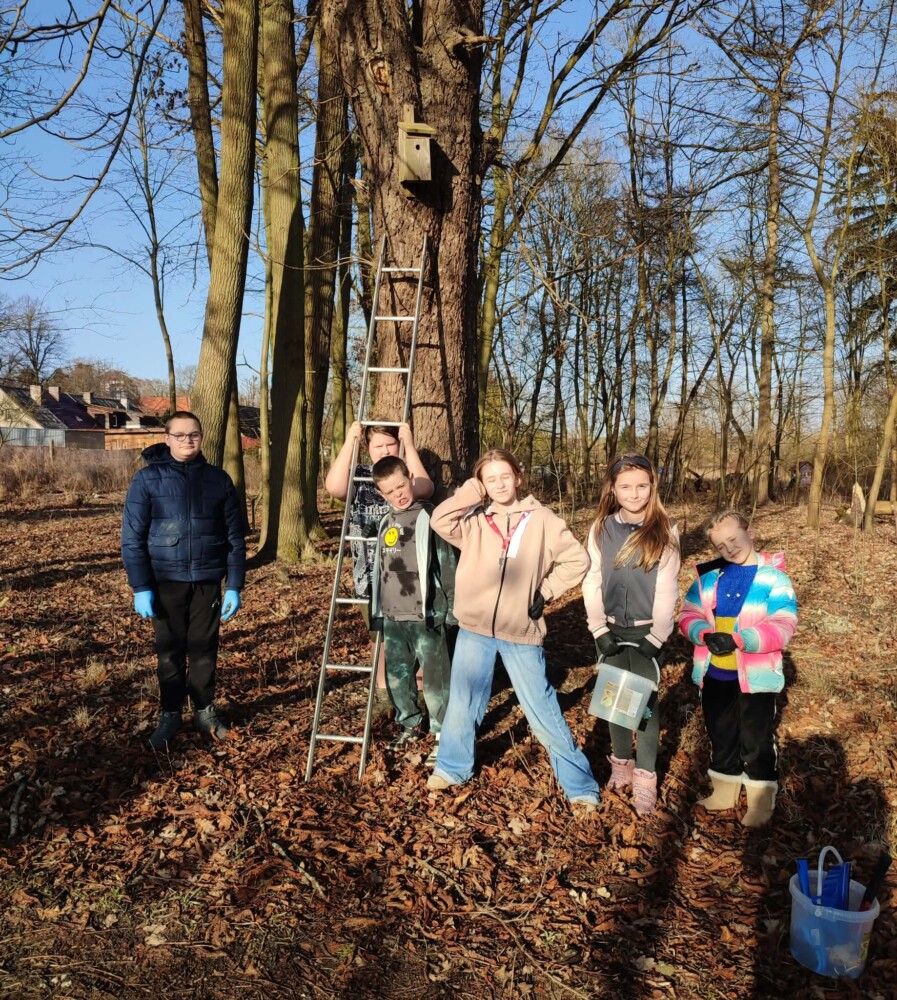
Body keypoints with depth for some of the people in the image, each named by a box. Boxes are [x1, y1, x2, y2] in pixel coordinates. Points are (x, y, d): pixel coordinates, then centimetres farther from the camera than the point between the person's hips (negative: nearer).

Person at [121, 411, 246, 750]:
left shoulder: (218, 479, 3)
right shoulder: (148, 478, -3)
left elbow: (235, 537, 4)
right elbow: (132, 537, -4)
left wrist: (234, 586, 0)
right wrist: (140, 587, -10)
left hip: (208, 580, 1)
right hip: (166, 581, -1)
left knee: (204, 648, 10)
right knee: (170, 650, 9)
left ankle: (205, 710, 27)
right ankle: (170, 714, 25)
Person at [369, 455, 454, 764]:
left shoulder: (429, 518, -8)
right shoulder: (386, 523, 12)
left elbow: (446, 565, -9)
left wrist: (451, 607, -11)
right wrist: (377, 610, 18)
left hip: (425, 615, -6)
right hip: (392, 617, 7)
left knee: (434, 678, -1)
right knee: (397, 676, 15)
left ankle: (443, 734, 13)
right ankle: (410, 724, 34)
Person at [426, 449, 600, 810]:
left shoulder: (541, 519, -3)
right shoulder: (474, 520, 1)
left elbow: (577, 560, 2)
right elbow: (439, 520, -17)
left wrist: (546, 591, -3)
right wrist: (471, 492, -11)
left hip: (521, 632, -2)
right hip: (475, 629, 2)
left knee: (543, 710, 4)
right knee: (462, 703, 14)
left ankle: (580, 784, 19)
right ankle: (451, 767, 37)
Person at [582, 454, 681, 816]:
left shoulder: (664, 531, -8)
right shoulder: (601, 529, -1)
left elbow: (667, 589, -8)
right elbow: (591, 583, -2)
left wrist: (656, 637, -11)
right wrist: (599, 630, -8)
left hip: (646, 631, -2)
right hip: (610, 630, 2)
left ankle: (645, 776, 11)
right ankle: (622, 761, 27)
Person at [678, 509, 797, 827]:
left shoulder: (773, 577, -11)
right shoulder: (709, 574, 1)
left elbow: (783, 627, -18)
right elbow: (688, 615, 1)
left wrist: (739, 639, -28)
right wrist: (706, 635, -20)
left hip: (755, 678, -4)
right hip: (714, 675, 4)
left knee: (757, 741, 11)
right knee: (721, 737, 20)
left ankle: (761, 801, 29)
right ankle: (724, 793, 38)